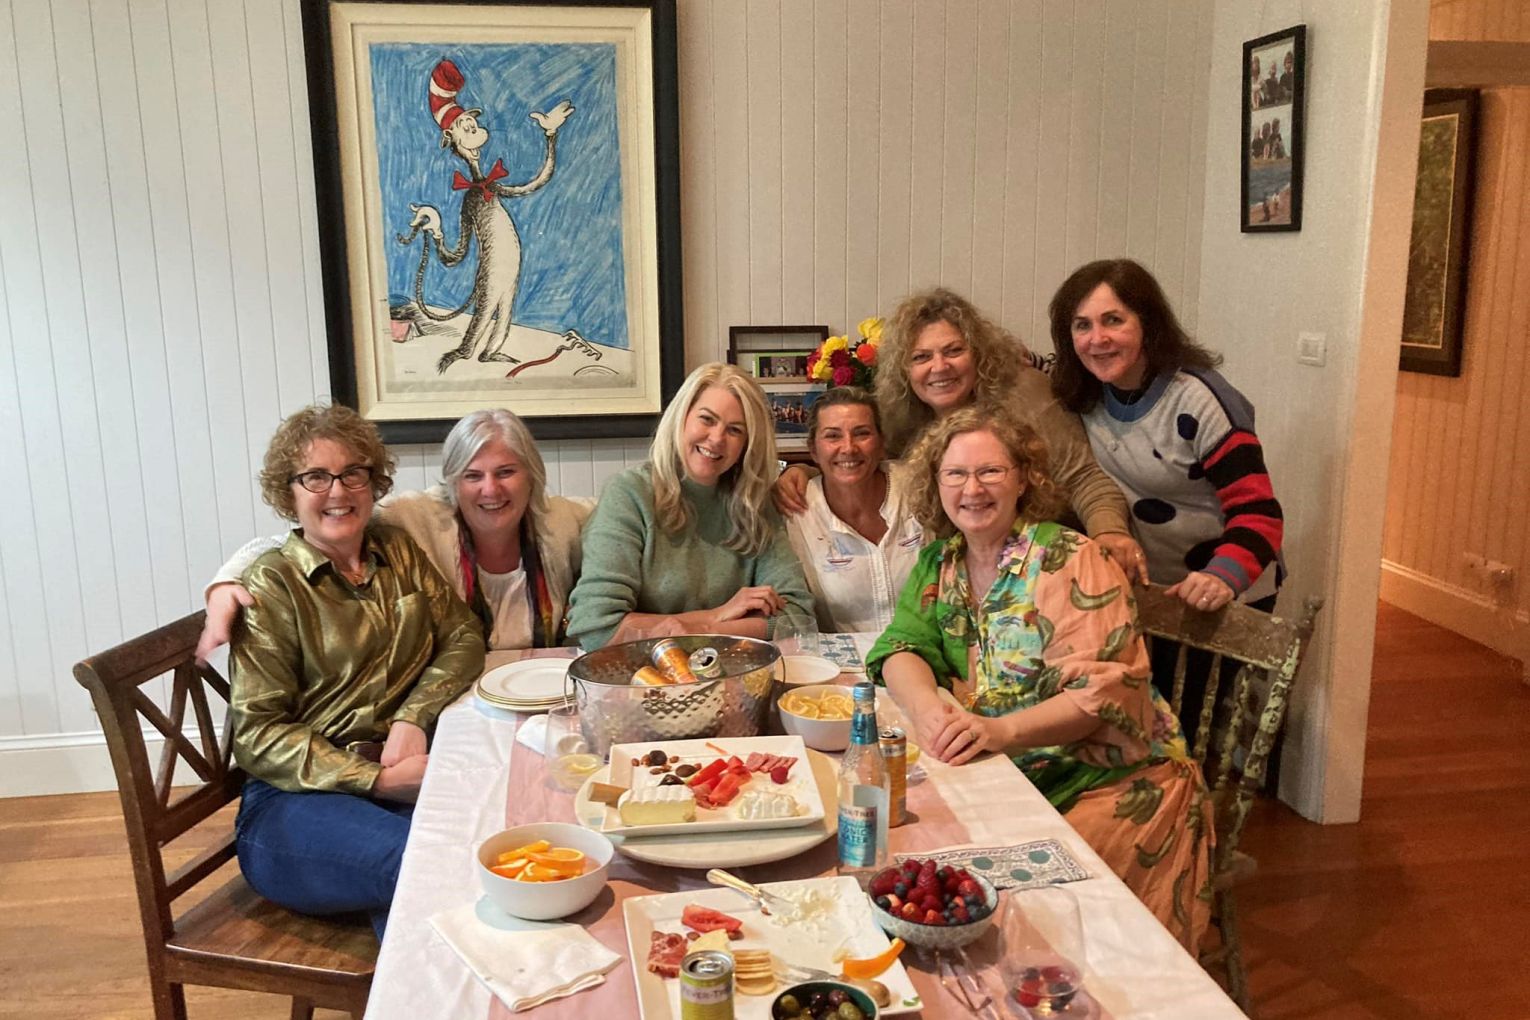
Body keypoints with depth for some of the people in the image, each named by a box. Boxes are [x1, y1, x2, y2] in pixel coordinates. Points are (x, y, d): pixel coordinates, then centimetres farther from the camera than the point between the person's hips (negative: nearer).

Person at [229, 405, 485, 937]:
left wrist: (414, 717, -10)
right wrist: (379, 780, -16)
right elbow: (258, 737, -7)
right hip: (295, 799, -4)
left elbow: (463, 638, 9)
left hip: (401, 770, 5)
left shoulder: (397, 551, 14)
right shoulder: (273, 585, -2)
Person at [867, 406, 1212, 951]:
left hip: (1112, 778, -5)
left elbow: (1101, 692, -18)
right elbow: (902, 646, 0)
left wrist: (1000, 730, -35)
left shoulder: (1072, 563, -9)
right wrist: (926, 705, -24)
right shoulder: (939, 562, 10)